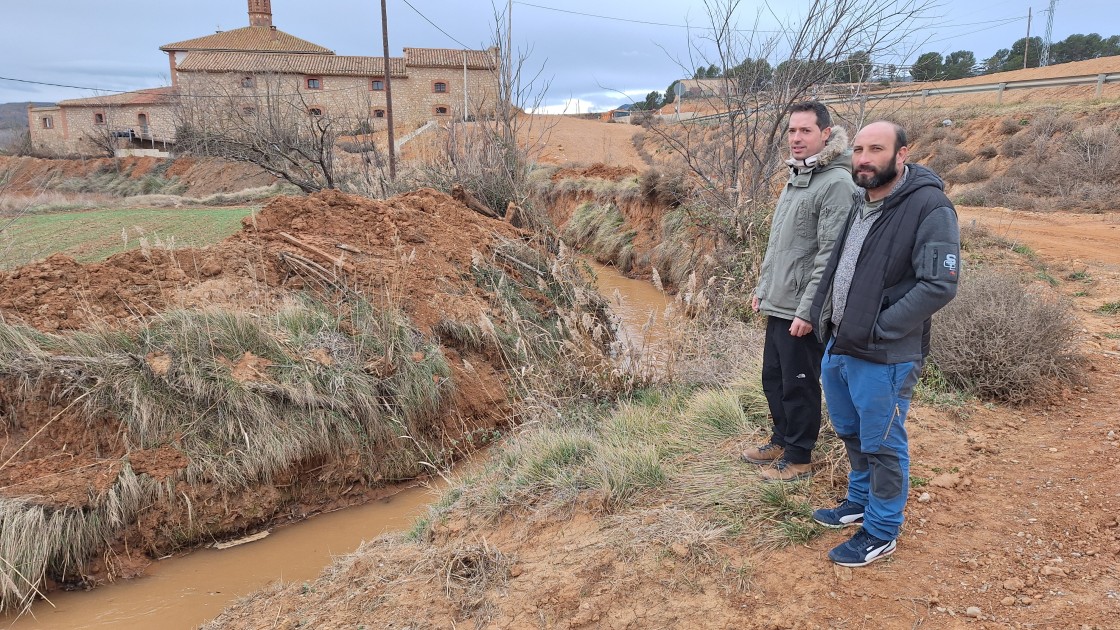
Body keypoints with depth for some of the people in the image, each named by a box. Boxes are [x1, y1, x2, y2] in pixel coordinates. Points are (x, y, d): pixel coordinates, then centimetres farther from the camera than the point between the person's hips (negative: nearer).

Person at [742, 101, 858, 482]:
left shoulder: (836, 183, -16)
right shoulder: (795, 176, 13)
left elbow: (831, 254, -21)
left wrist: (807, 310, -22)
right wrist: (763, 287, 18)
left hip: (803, 312, -9)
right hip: (777, 306, 9)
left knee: (799, 385, 5)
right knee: (773, 378, 19)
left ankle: (798, 458, 21)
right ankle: (781, 440, 37)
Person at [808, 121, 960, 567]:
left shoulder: (929, 207, -17)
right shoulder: (860, 202, 8)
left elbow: (940, 285, -22)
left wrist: (875, 330, -20)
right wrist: (824, 315, 7)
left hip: (883, 358, -8)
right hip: (837, 346, 8)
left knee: (882, 446, 8)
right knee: (851, 434, 24)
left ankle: (881, 534, 27)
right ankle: (860, 501, 45)